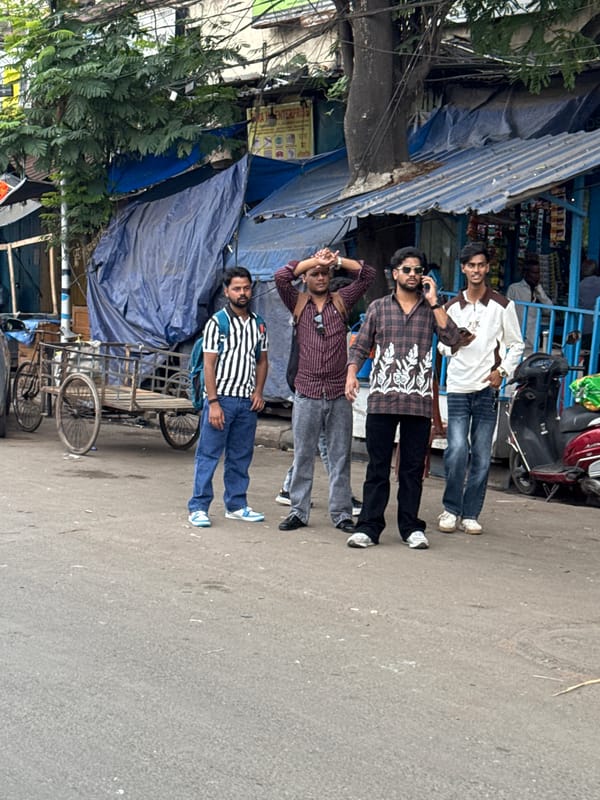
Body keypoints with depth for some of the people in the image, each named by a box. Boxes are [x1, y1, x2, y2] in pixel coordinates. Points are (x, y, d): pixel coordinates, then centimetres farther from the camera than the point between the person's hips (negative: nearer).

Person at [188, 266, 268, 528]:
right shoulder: (217, 323, -5)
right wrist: (213, 402, -14)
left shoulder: (258, 325, 10)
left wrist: (258, 392, 3)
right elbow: (209, 364, -9)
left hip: (247, 401, 5)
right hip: (221, 398, -5)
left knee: (241, 457, 12)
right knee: (208, 454, -2)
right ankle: (198, 507, 3)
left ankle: (236, 505, 22)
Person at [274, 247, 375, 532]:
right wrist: (314, 260, -8)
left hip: (338, 394, 1)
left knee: (340, 457, 5)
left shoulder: (341, 301, 9)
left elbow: (367, 274, 2)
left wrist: (337, 260, -5)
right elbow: (281, 277, -9)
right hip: (307, 393, 0)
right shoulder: (297, 303, 7)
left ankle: (341, 513, 11)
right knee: (303, 456, 5)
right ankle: (298, 511, 13)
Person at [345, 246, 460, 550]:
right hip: (381, 399, 0)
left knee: (413, 468, 5)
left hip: (419, 402, 0)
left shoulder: (432, 309, 11)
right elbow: (360, 347, 11)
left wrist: (433, 302, -5)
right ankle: (368, 527, 5)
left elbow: (452, 337, -6)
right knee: (377, 466, 1)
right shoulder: (378, 308, 11)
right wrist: (351, 375, -7)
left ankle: (411, 527, 13)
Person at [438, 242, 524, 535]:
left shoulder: (502, 305, 3)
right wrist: (455, 344, -6)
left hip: (487, 388, -1)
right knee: (457, 450, -12)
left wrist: (503, 371, -6)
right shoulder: (452, 306, 11)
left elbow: (516, 344, 8)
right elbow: (442, 345, 16)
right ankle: (451, 508, 4)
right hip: (458, 387, 1)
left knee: (481, 456, 2)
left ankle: (471, 514, 11)